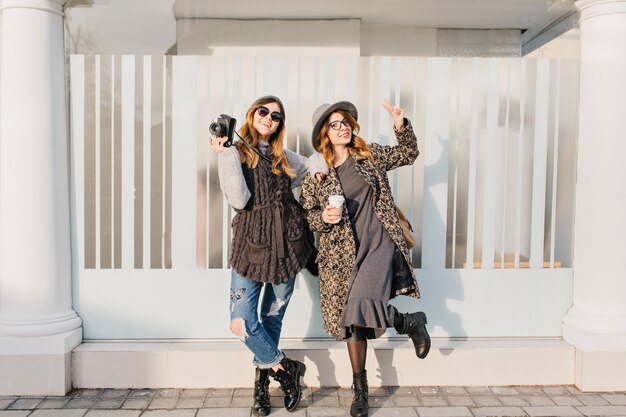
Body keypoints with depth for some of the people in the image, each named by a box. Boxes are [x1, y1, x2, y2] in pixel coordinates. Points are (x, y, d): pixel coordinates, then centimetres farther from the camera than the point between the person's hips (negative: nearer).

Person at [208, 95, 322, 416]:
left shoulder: (283, 157, 14)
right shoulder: (234, 153, 2)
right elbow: (239, 200, -13)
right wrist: (225, 154, -14)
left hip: (286, 244, 3)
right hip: (251, 244, -3)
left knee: (272, 317, 9)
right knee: (241, 322, -10)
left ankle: (263, 380, 29)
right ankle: (286, 368, 12)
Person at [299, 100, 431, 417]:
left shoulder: (370, 155, 5)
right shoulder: (316, 173, 2)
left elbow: (408, 154, 17)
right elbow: (307, 214, 10)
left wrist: (401, 126, 2)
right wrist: (323, 218, -12)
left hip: (379, 244, -1)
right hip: (342, 253, 2)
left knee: (362, 309, -23)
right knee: (353, 320, 7)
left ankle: (411, 323, 9)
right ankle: (360, 391, 25)